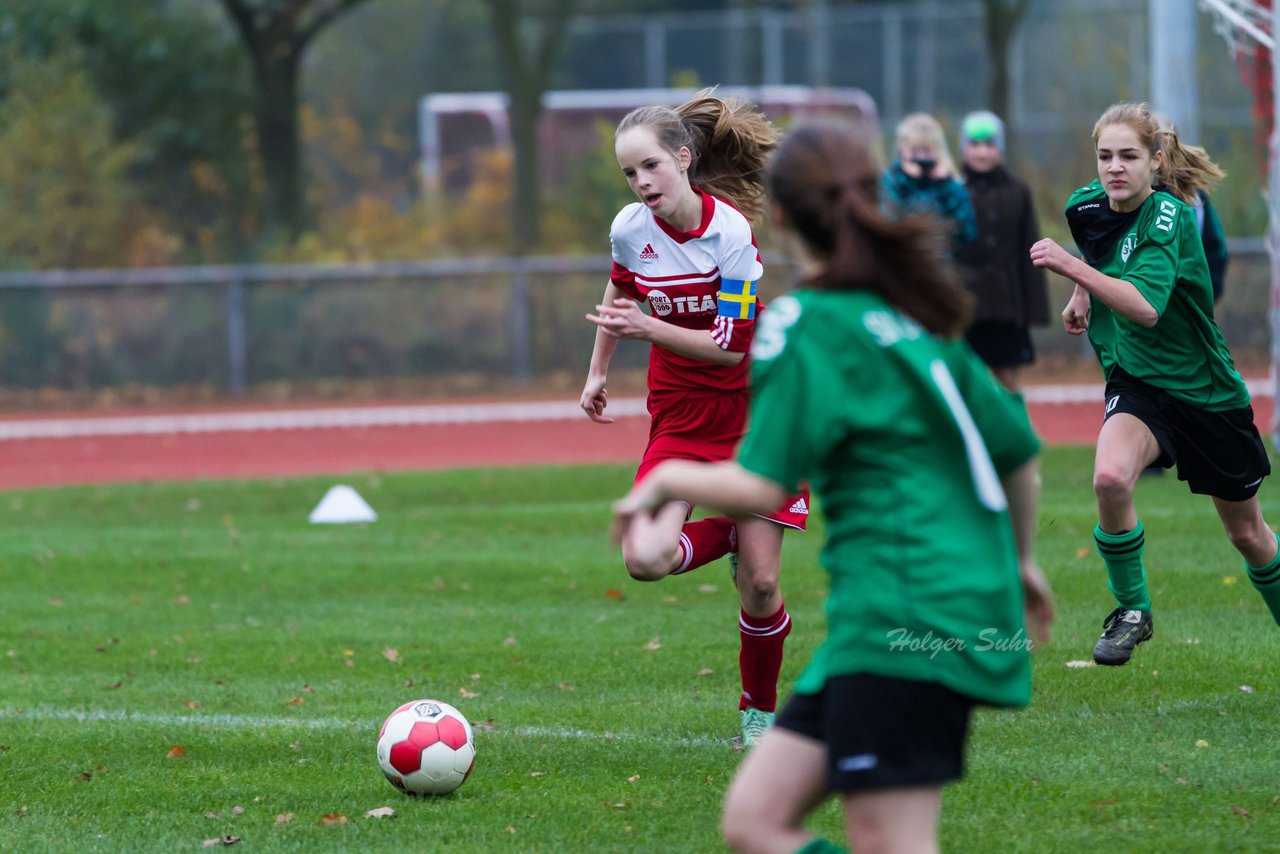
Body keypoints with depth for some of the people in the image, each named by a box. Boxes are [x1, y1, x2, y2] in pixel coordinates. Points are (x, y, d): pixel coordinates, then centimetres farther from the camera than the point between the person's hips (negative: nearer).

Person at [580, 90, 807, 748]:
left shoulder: (732, 231, -20)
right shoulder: (630, 228, -7)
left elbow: (731, 345, -20)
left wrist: (648, 329, -29)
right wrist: (598, 371, 19)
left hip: (752, 410, -3)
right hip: (678, 416, 3)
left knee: (759, 583, -4)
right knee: (645, 559, -20)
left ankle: (759, 710, 20)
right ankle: (728, 536, 11)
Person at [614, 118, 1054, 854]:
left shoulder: (805, 326, -9)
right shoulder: (911, 317, 17)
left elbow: (761, 488, -14)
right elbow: (1019, 452, 21)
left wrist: (669, 480, 6)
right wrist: (1018, 560, 38)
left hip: (906, 619, -9)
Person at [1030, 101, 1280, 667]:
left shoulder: (1168, 215, -22)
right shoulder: (1085, 207, -5)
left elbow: (1146, 307, -37)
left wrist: (1074, 268, -41)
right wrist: (1082, 293, 8)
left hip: (1206, 389, -3)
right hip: (1137, 385, 3)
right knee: (1110, 477, -30)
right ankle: (1131, 609, -10)